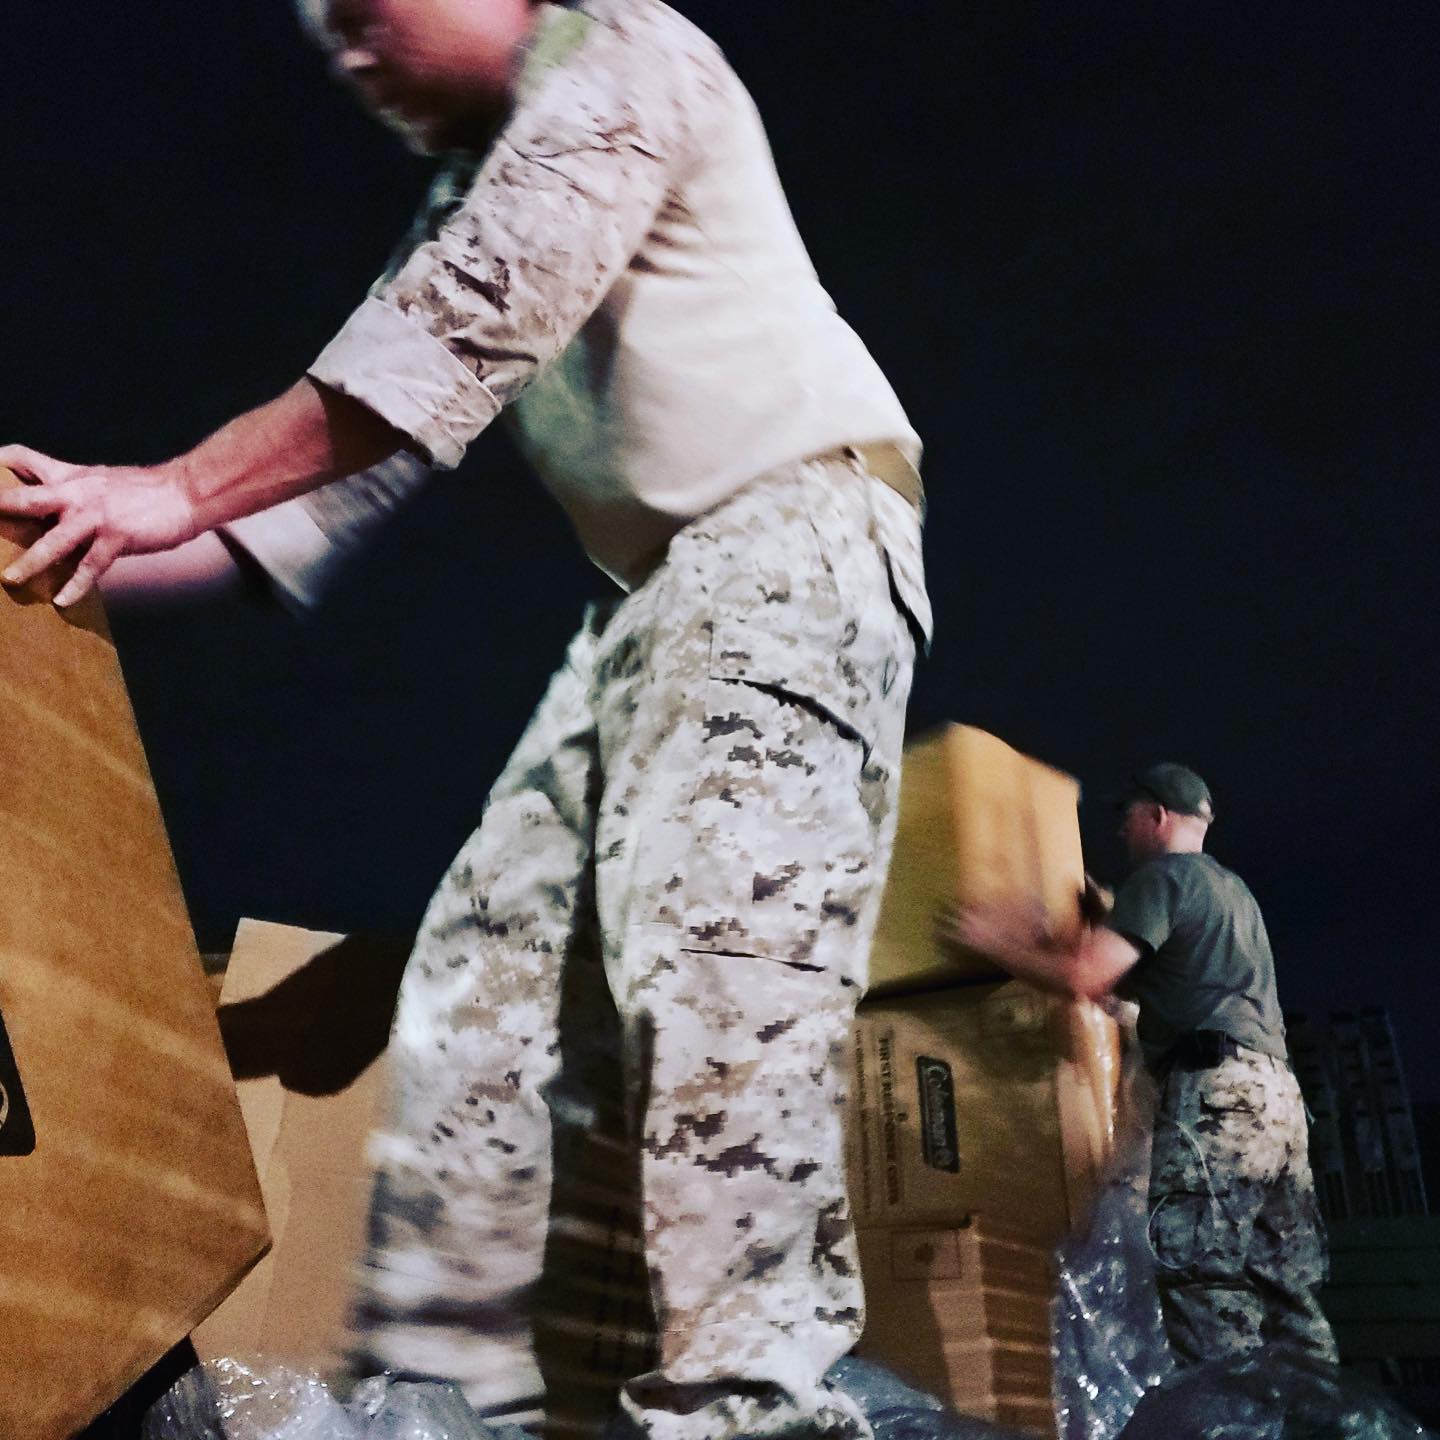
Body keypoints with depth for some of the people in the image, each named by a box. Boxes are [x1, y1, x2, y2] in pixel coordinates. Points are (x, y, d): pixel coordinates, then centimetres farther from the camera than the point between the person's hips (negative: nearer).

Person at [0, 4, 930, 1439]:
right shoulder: (473, 193, 25)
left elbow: (458, 333, -14)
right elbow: (361, 450, 18)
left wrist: (177, 489, -14)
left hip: (794, 522, -8)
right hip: (654, 584, 8)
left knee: (712, 936, -25)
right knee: (483, 958, -1)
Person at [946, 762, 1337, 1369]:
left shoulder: (1162, 876, -1)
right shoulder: (1235, 889, 28)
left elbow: (1086, 977, -11)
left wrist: (992, 940, -1)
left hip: (1213, 1089, -10)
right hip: (1275, 1089, 10)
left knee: (1204, 1283, -13)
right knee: (1286, 1287, 8)